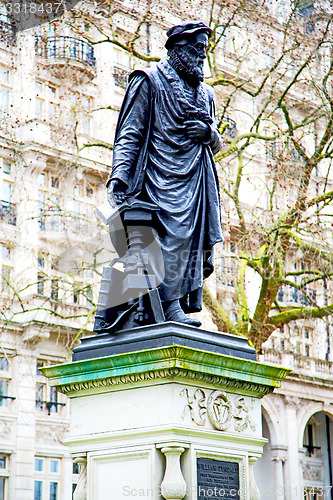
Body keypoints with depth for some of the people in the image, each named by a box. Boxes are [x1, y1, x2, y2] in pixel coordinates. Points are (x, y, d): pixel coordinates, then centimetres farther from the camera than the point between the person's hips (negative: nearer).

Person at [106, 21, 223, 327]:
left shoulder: (205, 93, 27)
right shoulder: (149, 82, 9)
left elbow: (218, 144, 28)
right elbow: (130, 133, 2)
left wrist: (209, 132, 3)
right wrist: (119, 174, -11)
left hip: (197, 178, 6)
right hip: (162, 174, -6)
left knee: (198, 240, -5)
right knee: (173, 233, -20)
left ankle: (187, 305, -4)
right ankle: (170, 306, -23)